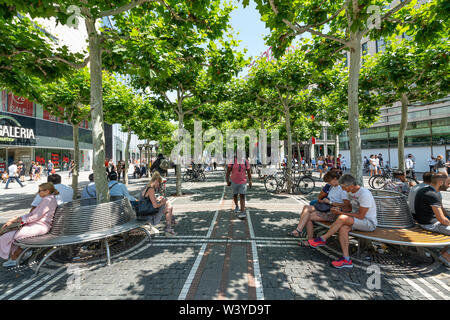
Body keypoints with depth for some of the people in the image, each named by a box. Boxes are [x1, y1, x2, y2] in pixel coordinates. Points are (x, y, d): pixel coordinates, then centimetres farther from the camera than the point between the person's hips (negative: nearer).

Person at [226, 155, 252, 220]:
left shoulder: (245, 162, -3)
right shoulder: (232, 161, -7)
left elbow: (249, 172, 5)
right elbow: (228, 171, -4)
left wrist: (250, 181, 4)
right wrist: (227, 180, -7)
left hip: (243, 182, -1)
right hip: (234, 182, 1)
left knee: (242, 197, -8)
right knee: (235, 195, 18)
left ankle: (242, 212, -9)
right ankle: (236, 206, 45)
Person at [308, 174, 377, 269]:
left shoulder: (365, 194, -24)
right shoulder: (349, 191, 2)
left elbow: (361, 216, -24)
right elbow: (348, 207, 10)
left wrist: (342, 213, -23)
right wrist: (339, 209, -11)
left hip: (369, 223, -7)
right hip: (356, 221, 7)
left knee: (342, 218, -32)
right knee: (343, 228, -27)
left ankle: (323, 239, -16)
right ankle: (346, 259, -22)